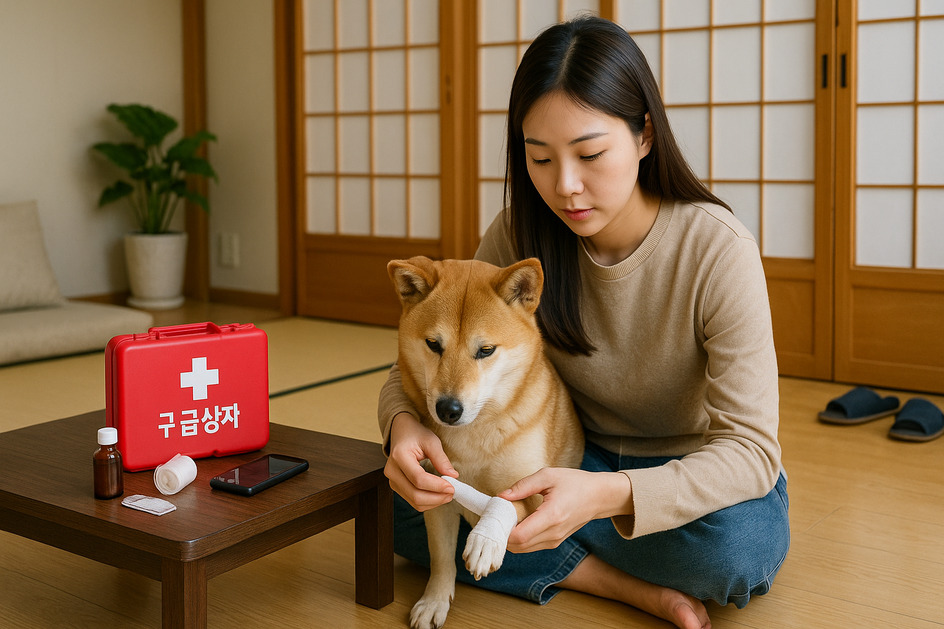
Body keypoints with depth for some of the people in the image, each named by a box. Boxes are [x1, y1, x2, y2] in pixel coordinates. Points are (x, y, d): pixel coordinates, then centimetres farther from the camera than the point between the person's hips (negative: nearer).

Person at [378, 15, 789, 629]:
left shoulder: (717, 249, -25)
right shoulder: (519, 237, -12)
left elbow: (749, 446, -28)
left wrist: (604, 495, -46)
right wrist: (404, 424, -34)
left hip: (699, 473, -3)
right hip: (582, 459, 4)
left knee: (737, 547, -38)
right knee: (404, 511, -17)